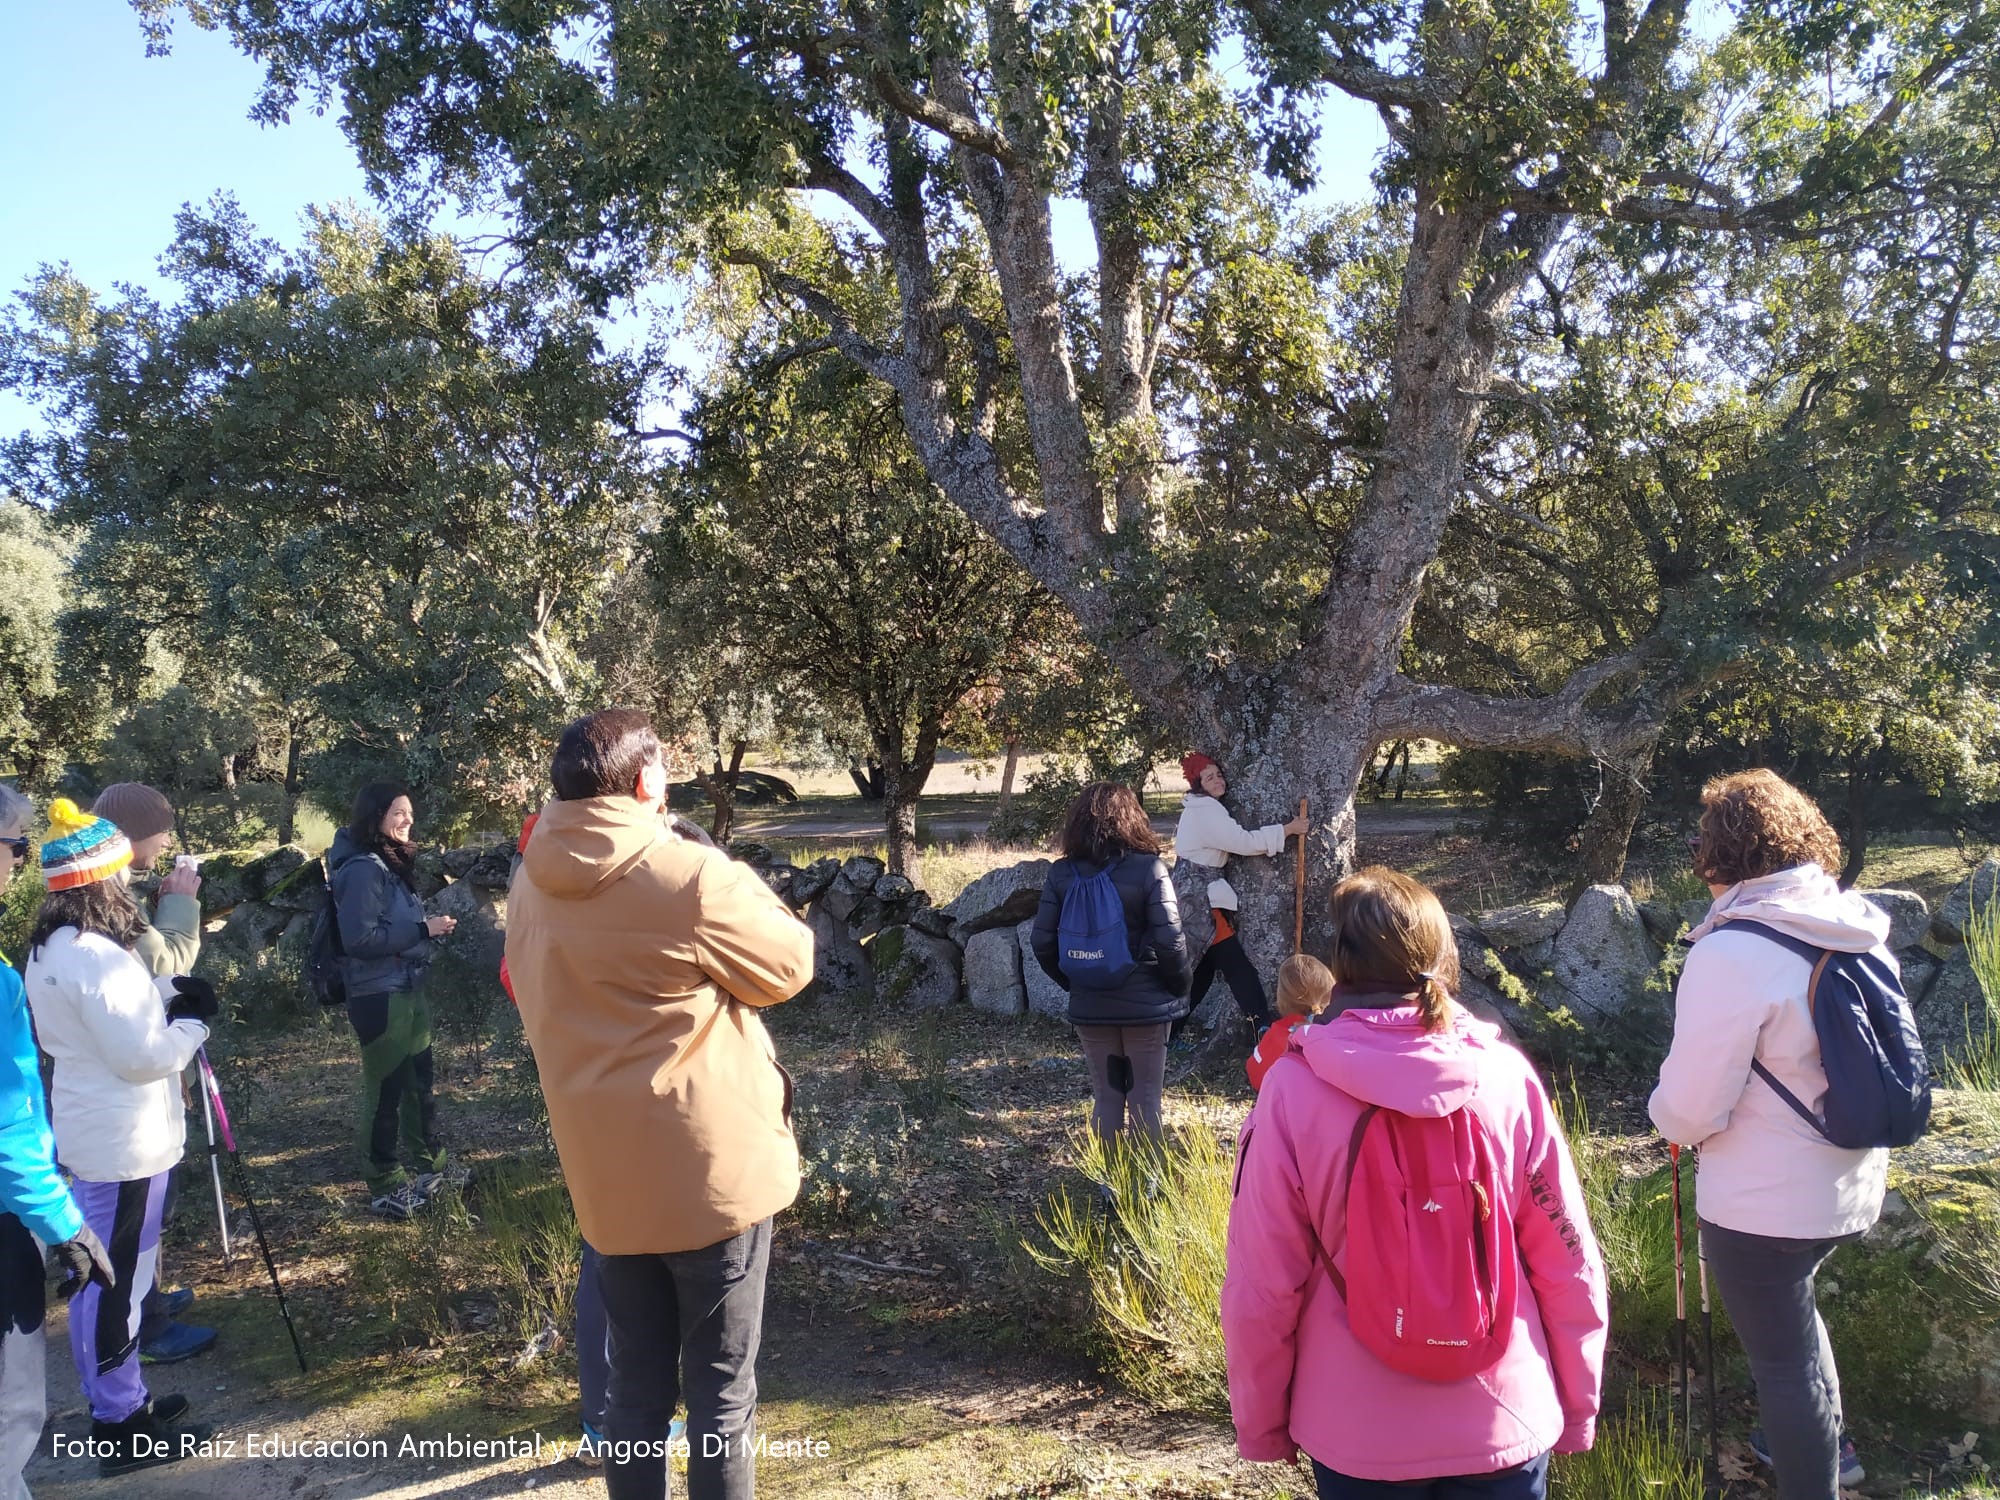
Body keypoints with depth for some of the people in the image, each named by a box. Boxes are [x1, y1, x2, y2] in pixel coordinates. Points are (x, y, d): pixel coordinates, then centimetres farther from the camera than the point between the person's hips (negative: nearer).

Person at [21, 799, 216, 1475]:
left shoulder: (53, 946, 7)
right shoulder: (94, 955, -25)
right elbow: (143, 1056, -25)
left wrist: (163, 991, 3)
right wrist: (193, 1020, -7)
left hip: (92, 1135, 10)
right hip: (123, 1143, -10)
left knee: (106, 1276, 19)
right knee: (117, 1281, 2)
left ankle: (121, 1405, 33)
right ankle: (121, 1430, 14)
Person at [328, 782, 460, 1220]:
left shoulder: (391, 862, 12)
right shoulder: (362, 869, -18)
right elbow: (360, 938, -24)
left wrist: (430, 928, 5)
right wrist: (422, 929, -22)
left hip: (407, 989, 10)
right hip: (378, 996, -10)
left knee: (419, 1080, 19)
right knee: (384, 1089, 1)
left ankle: (429, 1163, 33)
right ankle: (385, 1187, 12)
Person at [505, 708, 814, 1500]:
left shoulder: (531, 886, 3)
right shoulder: (689, 875, -18)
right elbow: (788, 967, -6)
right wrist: (741, 881, 8)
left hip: (606, 1175, 6)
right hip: (709, 1167, -6)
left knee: (636, 1384, 17)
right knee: (720, 1388, 7)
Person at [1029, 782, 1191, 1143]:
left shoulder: (1062, 874, -3)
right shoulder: (1148, 869, -12)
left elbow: (1043, 944, -3)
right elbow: (1170, 940, -15)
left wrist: (1073, 983, 12)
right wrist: (1179, 988, 1)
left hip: (1089, 1006, 3)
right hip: (1145, 1005, -3)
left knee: (1105, 1098, 14)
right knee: (1145, 1100, 8)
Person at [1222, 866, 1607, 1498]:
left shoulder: (1293, 1088, -15)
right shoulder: (1506, 1075, -11)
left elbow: (1261, 1286, -10)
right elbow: (1569, 1267, -4)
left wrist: (1261, 1423, 5)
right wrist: (1577, 1408, 11)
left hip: (1358, 1431, -1)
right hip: (1504, 1423, 1)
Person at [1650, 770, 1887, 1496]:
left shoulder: (1729, 954, -26)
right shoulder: (1863, 935, -2)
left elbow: (1690, 1109, -23)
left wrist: (1664, 1112, -1)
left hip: (1763, 1201, -8)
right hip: (1851, 1186, 8)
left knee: (1782, 1354, 8)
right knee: (1791, 1311, 30)